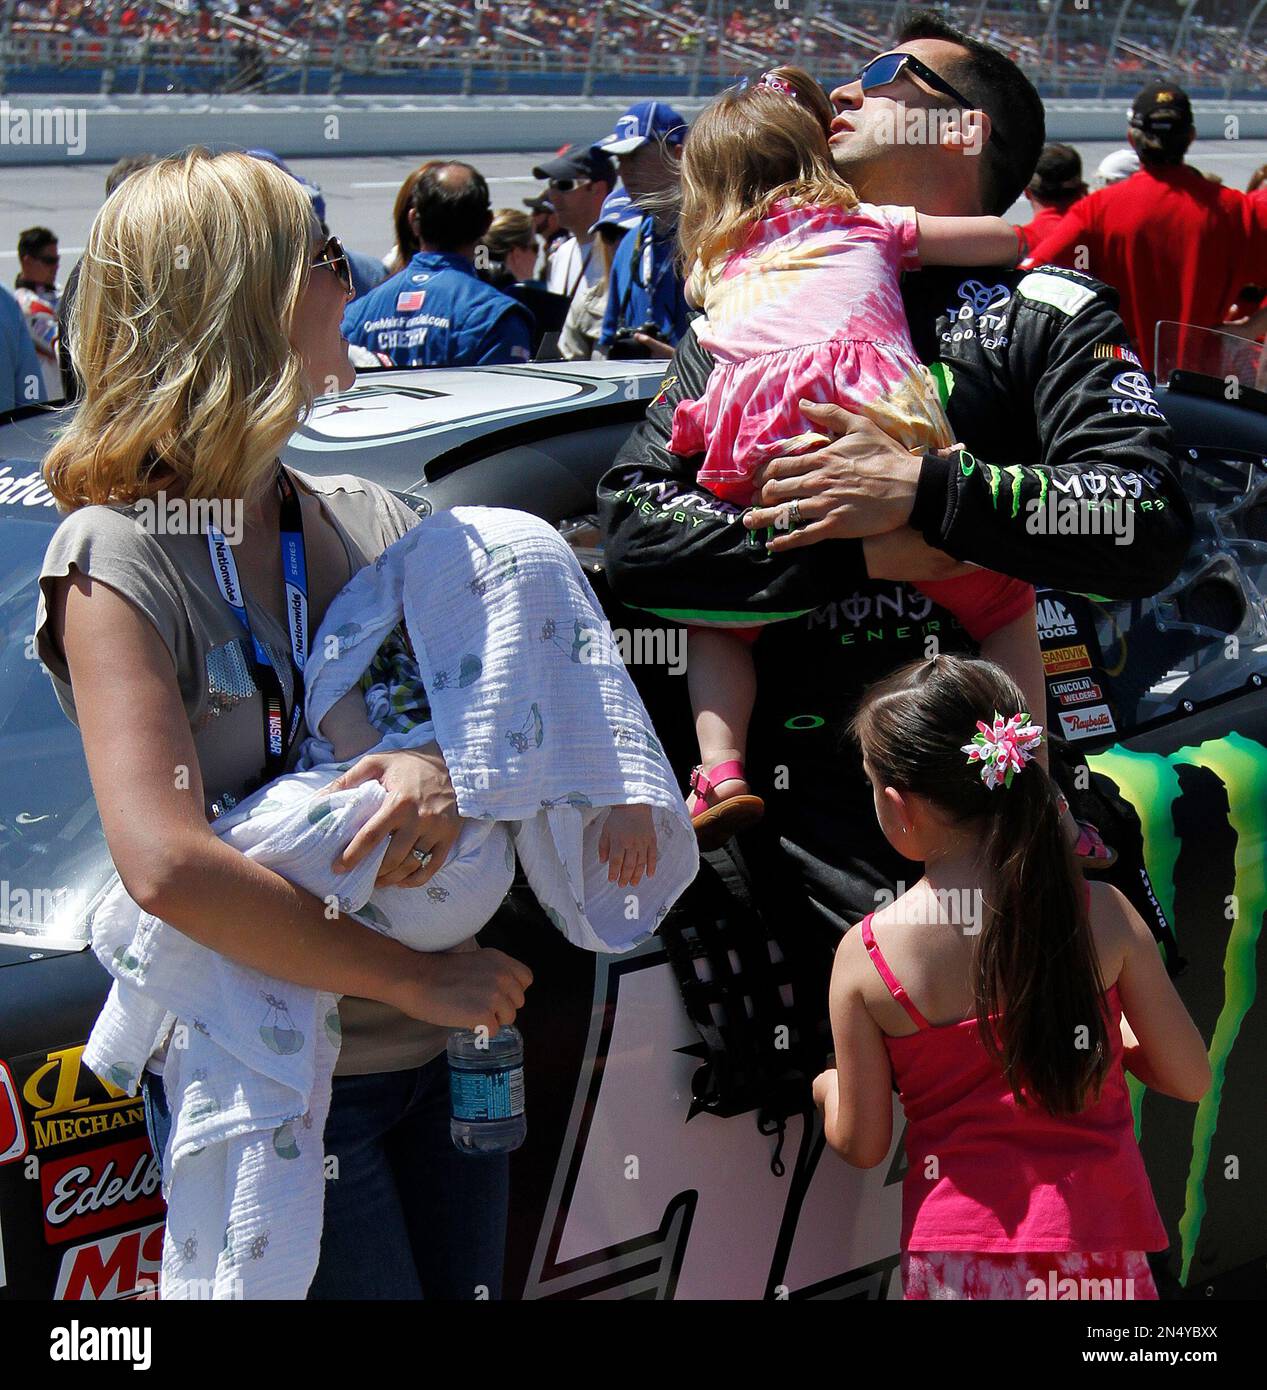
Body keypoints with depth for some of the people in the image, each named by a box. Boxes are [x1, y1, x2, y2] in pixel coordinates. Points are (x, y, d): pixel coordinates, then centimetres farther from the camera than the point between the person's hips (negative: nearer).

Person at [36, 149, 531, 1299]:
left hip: (442, 1064, 6)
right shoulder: (119, 558, -15)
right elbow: (166, 865, -25)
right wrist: (416, 978, -20)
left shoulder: (370, 523, 5)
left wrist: (448, 766, -19)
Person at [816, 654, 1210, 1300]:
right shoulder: (1104, 915, -6)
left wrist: (823, 1083, 22)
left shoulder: (865, 956, -8)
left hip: (958, 1264, -1)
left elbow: (862, 1144, 1)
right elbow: (1190, 1077, 2)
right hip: (1100, 1260, 1)